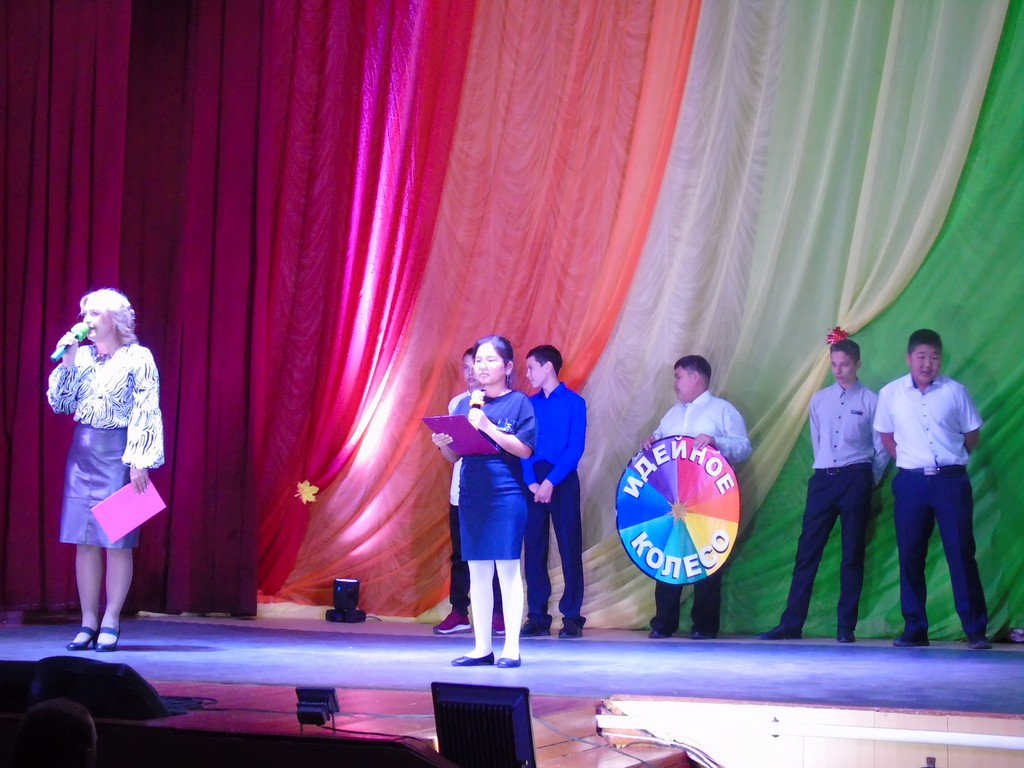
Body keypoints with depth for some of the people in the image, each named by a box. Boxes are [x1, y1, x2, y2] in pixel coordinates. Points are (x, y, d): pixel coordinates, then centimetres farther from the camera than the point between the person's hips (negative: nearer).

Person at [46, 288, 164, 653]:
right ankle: (89, 622, 9)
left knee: (117, 540, -3)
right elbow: (59, 402, 10)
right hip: (83, 451, 5)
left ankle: (110, 621, 2)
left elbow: (147, 413, -9)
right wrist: (66, 362, 0)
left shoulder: (138, 358, -4)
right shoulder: (82, 356, 11)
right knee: (84, 539, 4)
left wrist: (141, 461, -15)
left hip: (117, 453, -5)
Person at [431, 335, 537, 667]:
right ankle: (482, 647, 12)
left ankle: (511, 648, -1)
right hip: (471, 494, 5)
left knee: (508, 570, -4)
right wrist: (442, 444, -6)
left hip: (506, 494, -5)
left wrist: (488, 427, -17)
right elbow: (454, 455, 16)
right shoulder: (466, 404, 13)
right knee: (477, 572, 7)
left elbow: (525, 449, -11)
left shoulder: (519, 403, -1)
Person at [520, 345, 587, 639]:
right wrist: (531, 481, -9)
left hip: (563, 482, -4)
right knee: (533, 549, 3)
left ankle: (572, 618, 1)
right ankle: (537, 617, 8)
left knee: (569, 549, -3)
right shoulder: (529, 404, 11)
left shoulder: (574, 403, 0)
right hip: (533, 481, 4)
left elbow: (576, 448, -8)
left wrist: (551, 481, -16)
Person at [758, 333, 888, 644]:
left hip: (856, 480, -3)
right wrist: (825, 469, 12)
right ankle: (791, 624, 1)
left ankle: (846, 627, 6)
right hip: (822, 479, 3)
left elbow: (882, 448, 2)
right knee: (807, 551, 0)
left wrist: (870, 479, 3)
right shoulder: (819, 400, 10)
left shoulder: (871, 401, 0)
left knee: (852, 554, 1)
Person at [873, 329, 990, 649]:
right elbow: (886, 436, 15)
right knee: (910, 555, 2)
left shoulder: (955, 391, 1)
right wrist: (907, 460, 7)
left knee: (961, 553, -4)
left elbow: (972, 433, 11)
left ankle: (976, 629, -1)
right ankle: (915, 629, 10)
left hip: (951, 479, -1)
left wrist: (952, 459, 6)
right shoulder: (891, 393, 3)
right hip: (910, 481, 1)